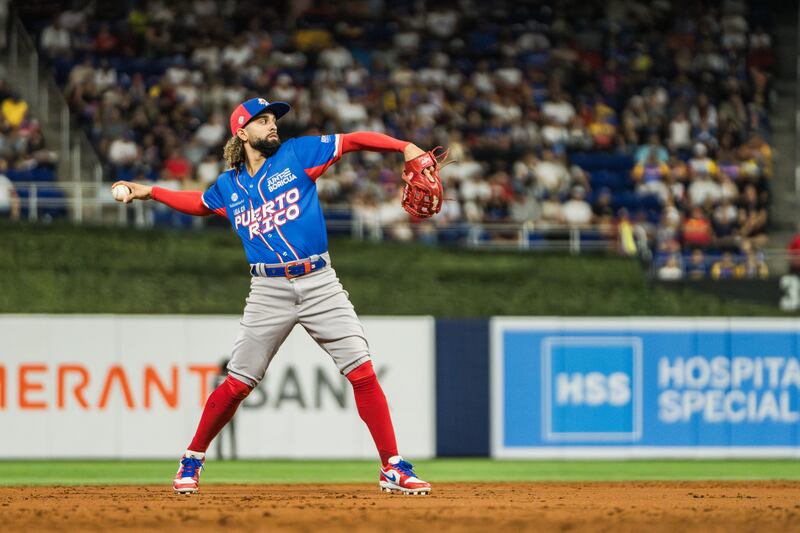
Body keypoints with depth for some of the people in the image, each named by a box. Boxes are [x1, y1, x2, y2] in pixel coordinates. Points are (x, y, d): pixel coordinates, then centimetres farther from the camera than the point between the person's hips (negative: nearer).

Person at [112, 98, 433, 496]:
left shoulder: (297, 154, 2)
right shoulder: (228, 186, 10)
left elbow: (353, 141, -4)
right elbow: (199, 204, 32)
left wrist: (406, 147, -17)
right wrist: (151, 192, 24)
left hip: (319, 283, -1)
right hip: (269, 291, 1)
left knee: (362, 370, -9)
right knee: (238, 383, 0)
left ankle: (393, 469, -4)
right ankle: (192, 460, 18)